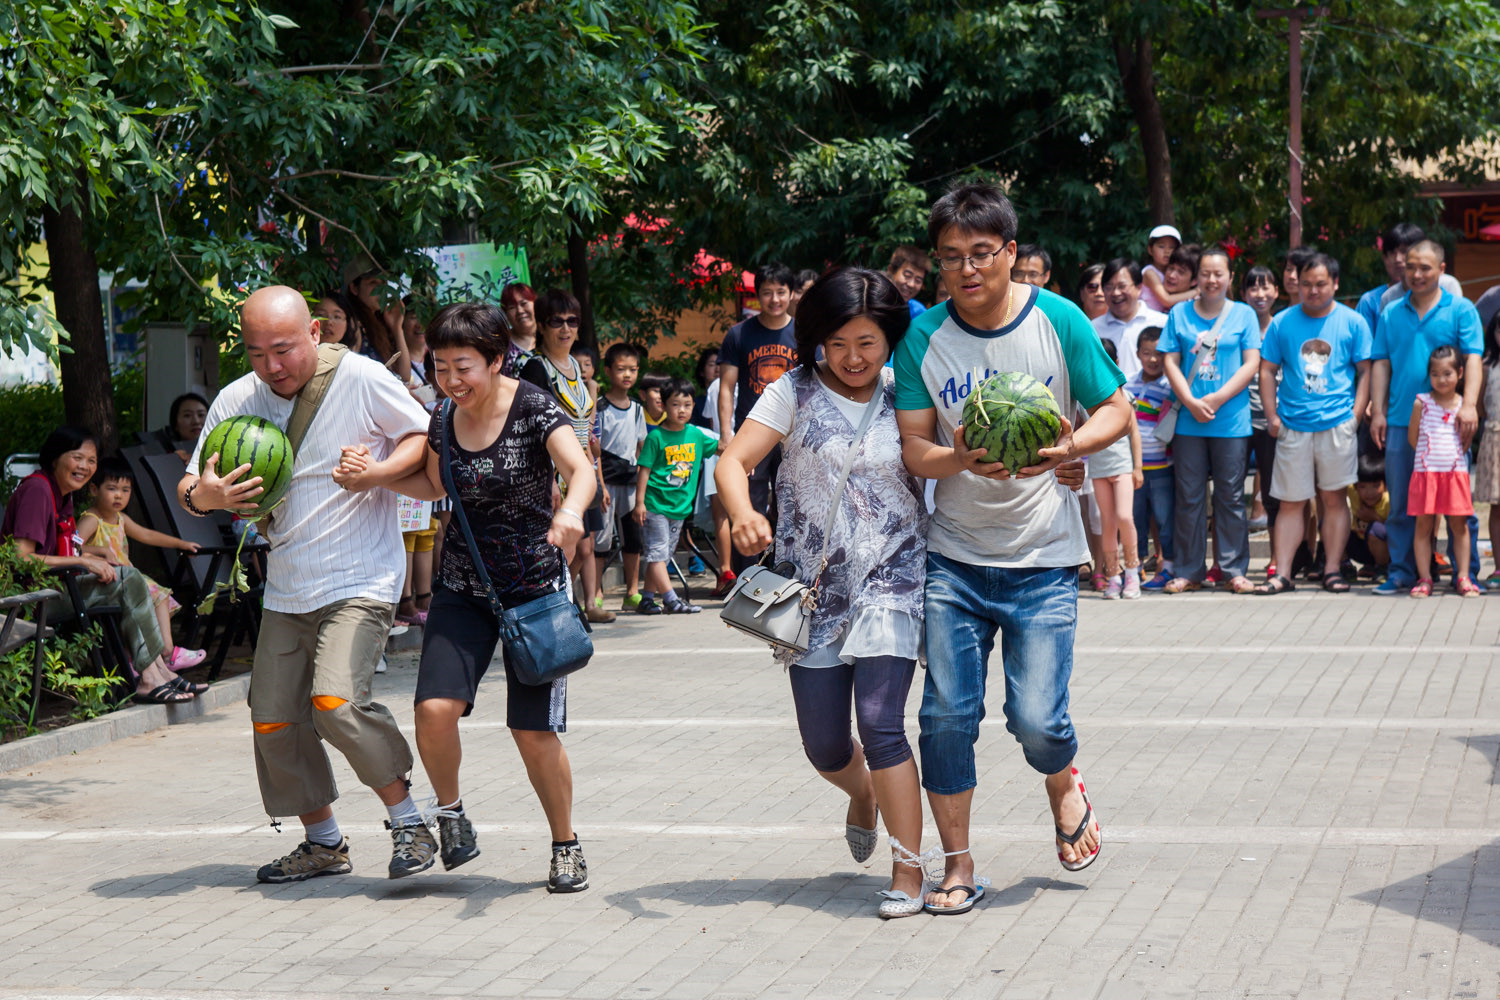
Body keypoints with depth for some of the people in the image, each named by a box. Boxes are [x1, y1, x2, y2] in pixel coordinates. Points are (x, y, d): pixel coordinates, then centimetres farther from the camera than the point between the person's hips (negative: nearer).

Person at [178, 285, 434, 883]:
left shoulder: (360, 378, -9)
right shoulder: (235, 402, 3)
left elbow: (427, 437, 1)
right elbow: (191, 488, 9)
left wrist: (378, 471, -18)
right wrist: (202, 496, -16)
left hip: (360, 580, -6)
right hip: (286, 591, 6)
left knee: (336, 702, -23)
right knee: (274, 722, 4)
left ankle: (408, 823, -6)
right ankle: (324, 843, 22)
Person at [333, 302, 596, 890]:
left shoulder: (534, 410, -14)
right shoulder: (445, 419, 2)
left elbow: (581, 469, -31)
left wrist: (570, 510, -53)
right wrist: (373, 477, 5)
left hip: (534, 587, -4)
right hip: (463, 587, 4)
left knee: (533, 730, -5)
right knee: (435, 708, -15)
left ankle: (566, 846, 17)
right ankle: (450, 814, 12)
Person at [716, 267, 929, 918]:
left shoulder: (903, 395, 4)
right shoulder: (796, 392, -1)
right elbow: (733, 461, -10)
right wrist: (743, 515, -30)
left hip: (891, 578, -1)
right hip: (813, 585, 1)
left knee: (881, 723, -16)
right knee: (825, 747, 6)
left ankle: (908, 872, -7)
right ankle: (863, 793, 43)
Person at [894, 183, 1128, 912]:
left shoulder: (1057, 321, -5)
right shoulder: (924, 338, -3)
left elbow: (1116, 411, 1)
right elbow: (912, 446, -2)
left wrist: (1068, 447, -19)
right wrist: (958, 460, -24)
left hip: (1042, 559, -1)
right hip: (953, 558, 2)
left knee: (1036, 720, -7)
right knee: (947, 712, -2)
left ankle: (1064, 786, 28)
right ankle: (957, 863, 14)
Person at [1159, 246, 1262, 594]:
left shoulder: (1244, 314, 6)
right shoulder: (1179, 314, 9)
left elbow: (1251, 363, -1)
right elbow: (1171, 362, 4)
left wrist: (1216, 399, -11)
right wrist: (1191, 402, -10)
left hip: (1232, 420, -1)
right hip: (1189, 421, 1)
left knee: (1231, 497, 2)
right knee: (1189, 498, 4)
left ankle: (1235, 570, 7)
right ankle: (1189, 571, 10)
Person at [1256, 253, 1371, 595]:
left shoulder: (1352, 322, 4)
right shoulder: (1283, 322, 7)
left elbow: (1365, 372, 6)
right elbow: (1267, 371, 10)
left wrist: (1355, 415, -4)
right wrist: (1272, 416, 1)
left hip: (1337, 425, -1)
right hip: (1293, 426, 1)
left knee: (1334, 499, 3)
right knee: (1290, 502, 1)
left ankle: (1332, 570, 8)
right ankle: (1282, 573, 2)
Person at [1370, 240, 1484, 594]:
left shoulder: (1461, 310, 3)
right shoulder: (1391, 313, 12)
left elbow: (1473, 359, -5)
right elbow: (1381, 364, 12)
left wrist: (1469, 406, -18)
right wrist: (1377, 412, 4)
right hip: (1401, 421, 3)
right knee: (1401, 503, 4)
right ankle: (1402, 572, 10)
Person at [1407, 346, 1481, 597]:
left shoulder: (1464, 405, 4)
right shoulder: (1422, 403, 0)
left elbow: (1467, 440, 10)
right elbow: (1412, 437, 6)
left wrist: (1463, 414, -1)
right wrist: (1429, 456, 6)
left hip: (1456, 471, 1)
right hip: (1425, 471, -1)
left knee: (1459, 524, 4)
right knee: (1424, 525, 1)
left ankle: (1463, 577, 9)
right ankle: (1424, 578, 6)